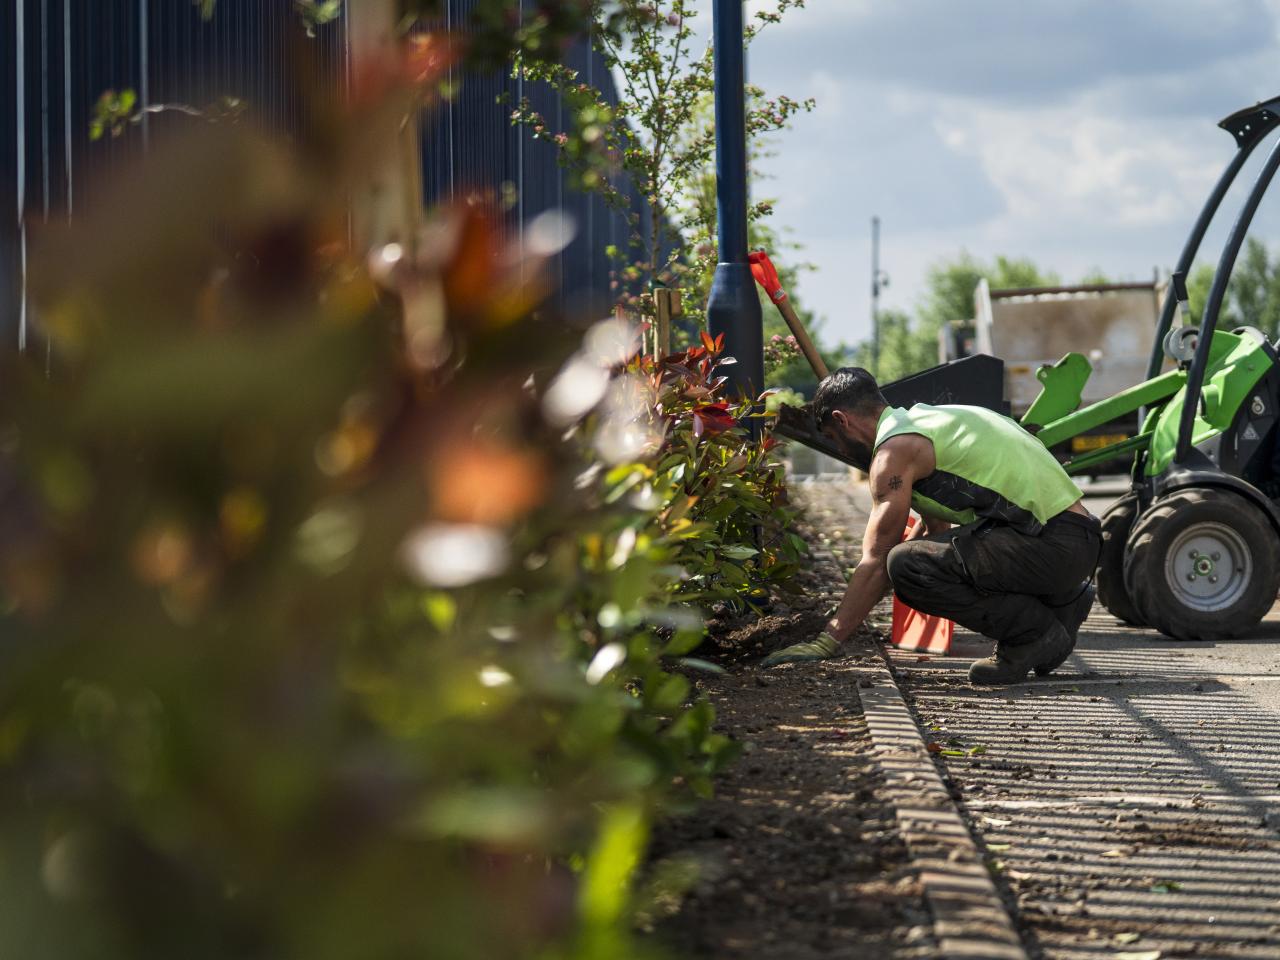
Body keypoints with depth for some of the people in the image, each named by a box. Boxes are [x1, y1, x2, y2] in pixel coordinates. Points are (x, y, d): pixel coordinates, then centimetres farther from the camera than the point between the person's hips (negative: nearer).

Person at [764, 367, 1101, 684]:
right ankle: (1061, 602, 15)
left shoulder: (896, 448, -8)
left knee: (906, 565, -22)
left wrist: (827, 641, -2)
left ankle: (1034, 631, -8)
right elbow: (934, 529, 33)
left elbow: (876, 562, -8)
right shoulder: (927, 418, 22)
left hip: (1056, 544, -10)